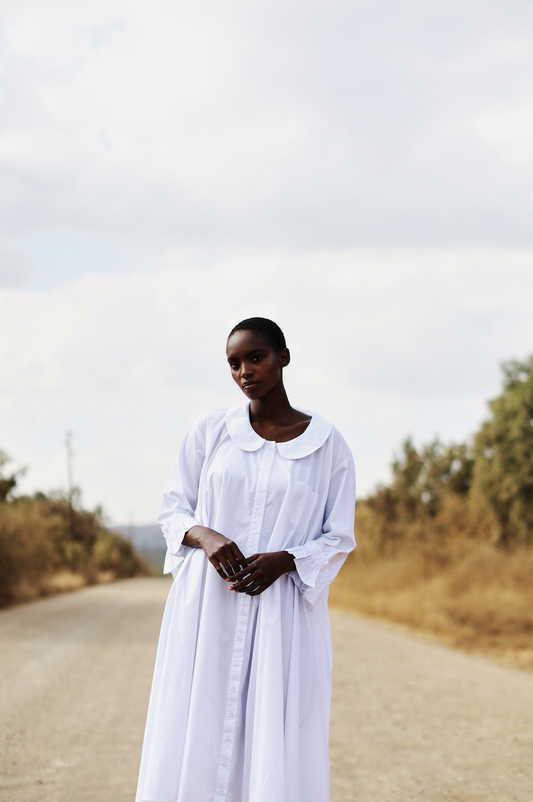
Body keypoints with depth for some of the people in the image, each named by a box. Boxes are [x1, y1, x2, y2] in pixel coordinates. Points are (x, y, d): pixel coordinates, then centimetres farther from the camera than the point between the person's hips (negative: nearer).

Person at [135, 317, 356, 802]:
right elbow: (173, 510, 11)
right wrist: (204, 535, -11)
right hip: (207, 606, 1)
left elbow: (339, 539, 6)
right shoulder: (210, 432, 7)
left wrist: (284, 560, -12)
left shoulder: (327, 445, 3)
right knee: (195, 741, -1)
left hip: (284, 615, -1)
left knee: (278, 748, -5)